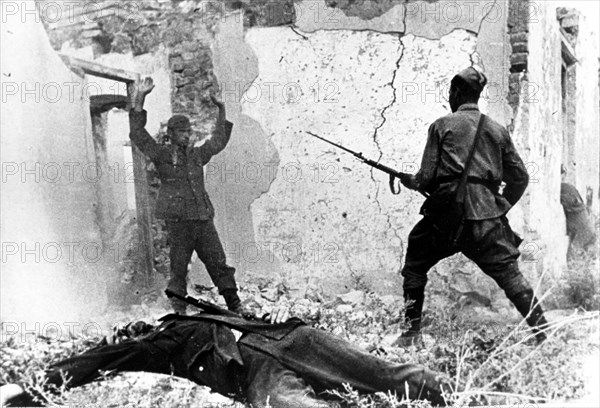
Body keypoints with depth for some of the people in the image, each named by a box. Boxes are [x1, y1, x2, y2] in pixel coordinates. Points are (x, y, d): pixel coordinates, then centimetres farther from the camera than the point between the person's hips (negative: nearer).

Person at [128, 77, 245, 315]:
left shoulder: (197, 155, 17)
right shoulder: (161, 155, 2)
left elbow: (218, 142, 32)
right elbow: (138, 135, -9)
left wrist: (222, 112, 32)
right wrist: (138, 103, -15)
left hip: (203, 218, 5)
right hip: (178, 219, -4)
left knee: (218, 262, 4)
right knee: (179, 266, 0)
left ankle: (235, 306, 10)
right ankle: (179, 310, 10)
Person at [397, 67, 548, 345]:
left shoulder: (442, 125, 6)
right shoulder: (498, 130, 15)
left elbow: (426, 177, 1)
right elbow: (520, 178, 15)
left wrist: (409, 181, 22)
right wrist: (501, 206, 27)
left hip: (447, 214, -2)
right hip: (487, 215, 3)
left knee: (414, 267, 14)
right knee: (510, 276, 4)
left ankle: (412, 332, 12)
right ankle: (543, 334, -1)